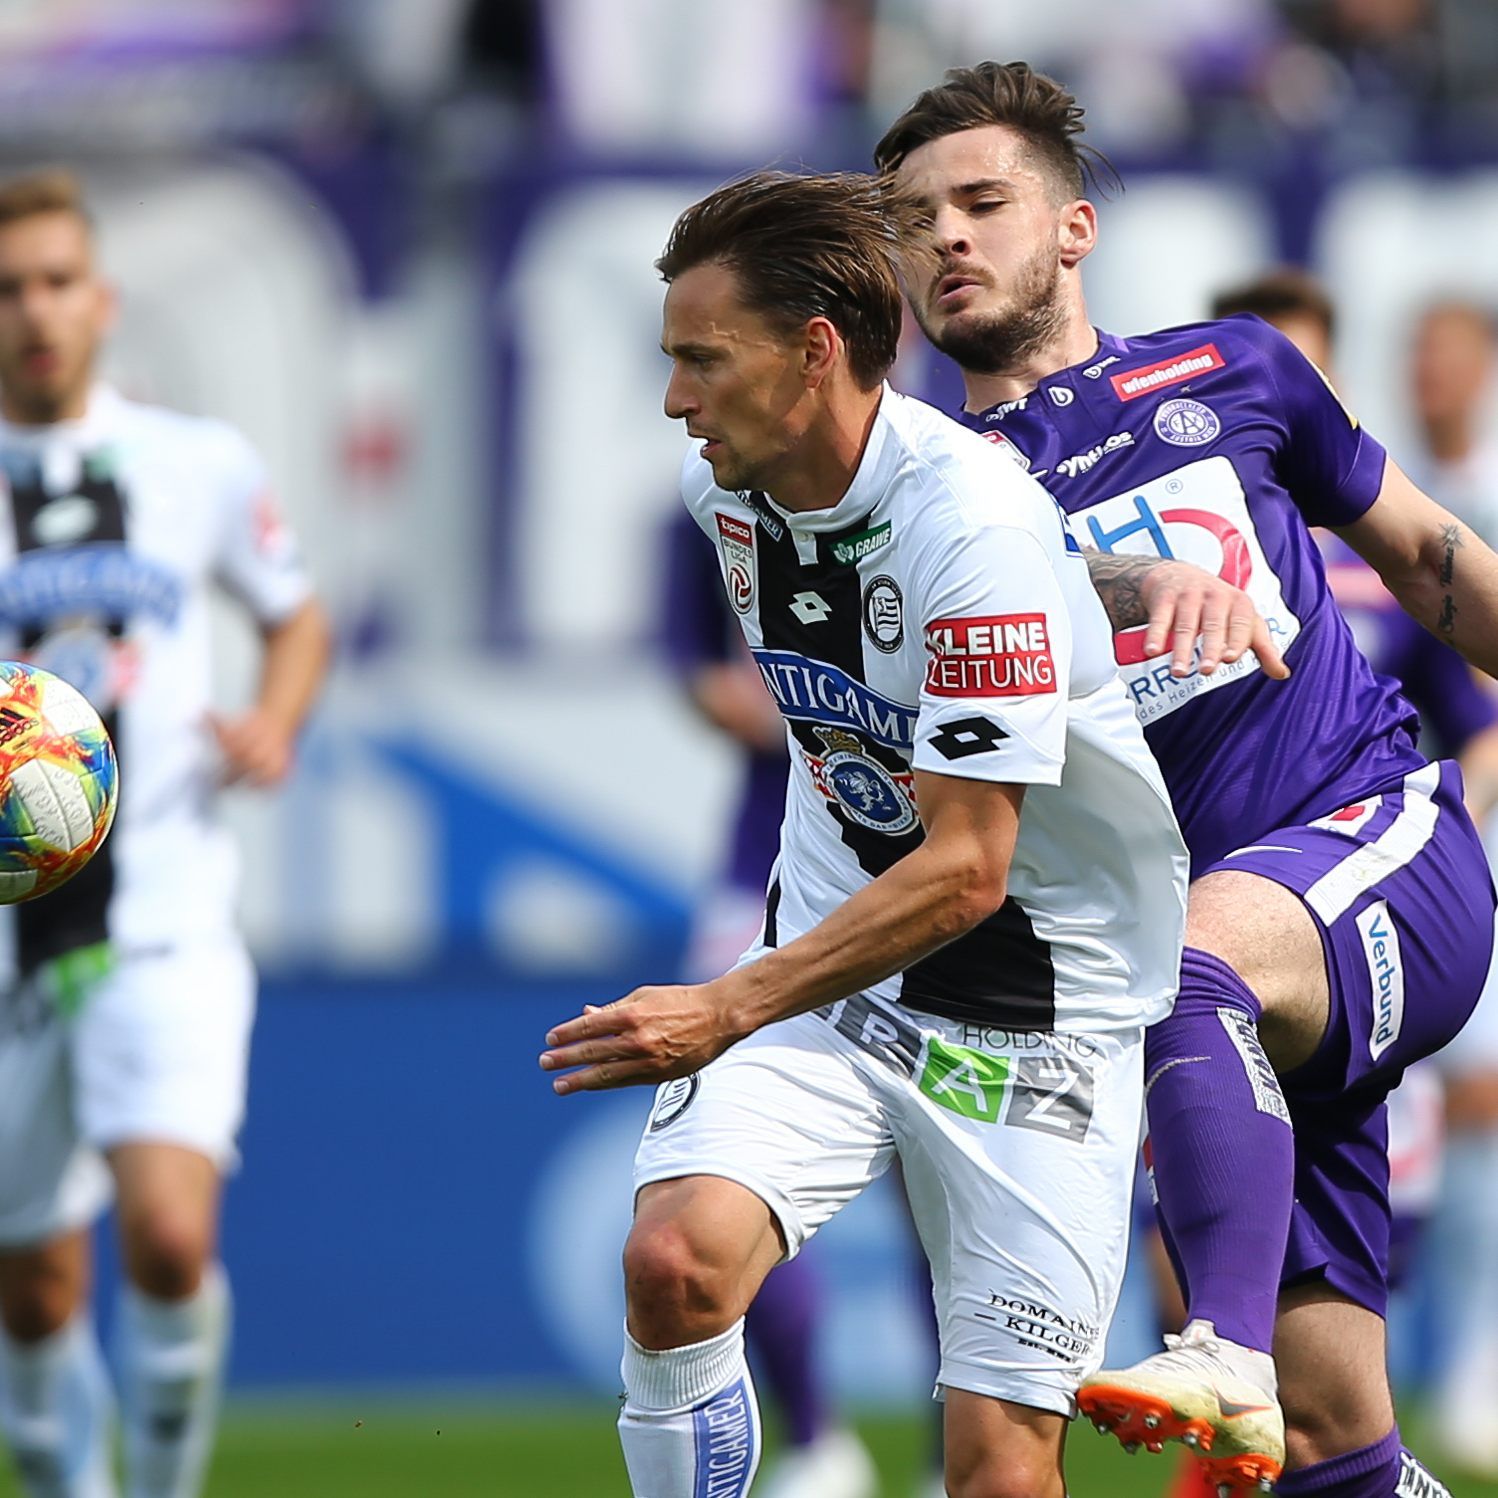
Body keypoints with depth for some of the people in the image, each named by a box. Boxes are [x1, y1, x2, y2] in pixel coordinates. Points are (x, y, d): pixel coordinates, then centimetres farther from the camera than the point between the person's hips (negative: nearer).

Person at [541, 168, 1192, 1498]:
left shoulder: (977, 528, -24)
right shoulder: (731, 488, -2)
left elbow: (966, 871, -24)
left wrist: (730, 1011, -27)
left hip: (1038, 1004, -5)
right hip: (831, 957, 5)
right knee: (673, 1260, -23)